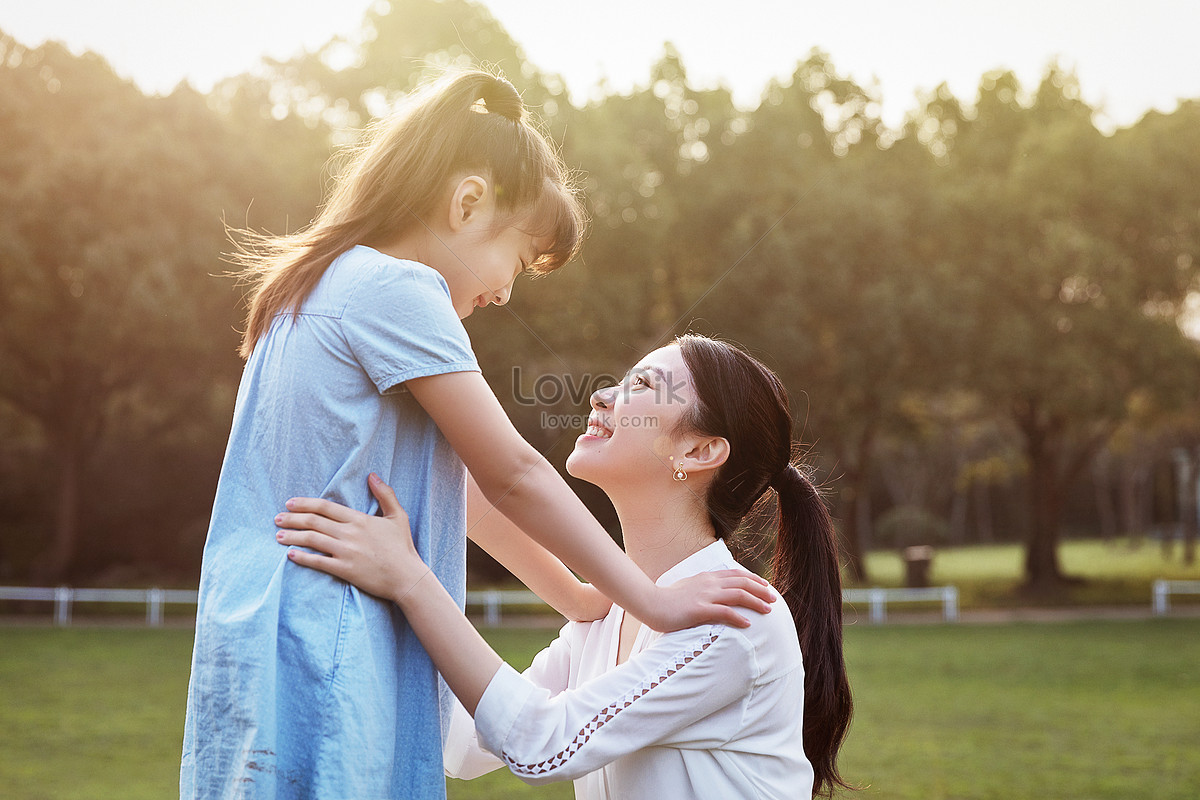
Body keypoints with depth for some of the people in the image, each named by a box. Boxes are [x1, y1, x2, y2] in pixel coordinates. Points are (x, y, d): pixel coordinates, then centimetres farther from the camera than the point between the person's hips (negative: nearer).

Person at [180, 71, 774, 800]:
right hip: (326, 660, -9)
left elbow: (467, 477, 20)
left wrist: (578, 593, 23)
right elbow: (513, 475, -9)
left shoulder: (315, 292, 17)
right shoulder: (397, 290, -11)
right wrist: (653, 602, -1)